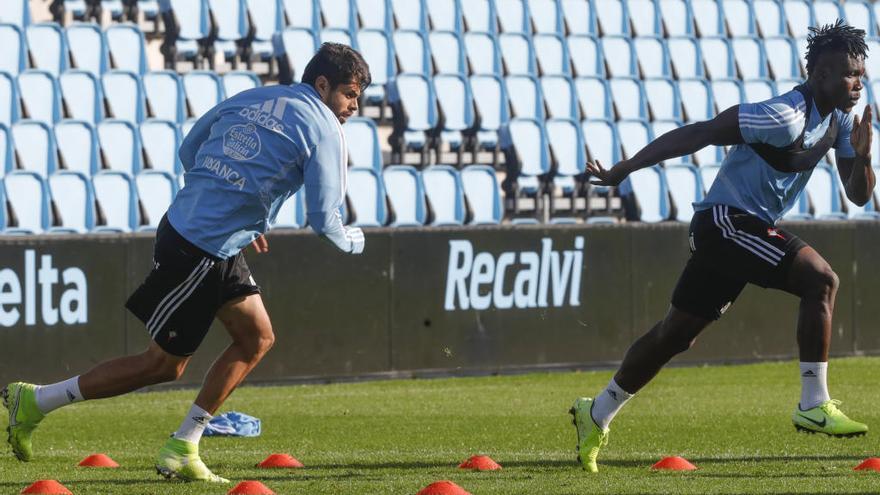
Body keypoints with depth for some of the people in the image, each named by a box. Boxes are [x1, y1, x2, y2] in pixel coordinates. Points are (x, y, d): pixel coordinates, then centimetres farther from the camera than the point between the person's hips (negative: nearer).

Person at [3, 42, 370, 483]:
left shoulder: (250, 100, 13)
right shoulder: (323, 130, -8)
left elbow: (188, 152, 20)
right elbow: (323, 219, -8)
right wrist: (351, 241, 15)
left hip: (183, 227, 8)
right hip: (202, 254, -8)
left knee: (256, 337, 15)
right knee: (164, 364, 3)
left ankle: (182, 451, 14)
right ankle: (35, 401, 8)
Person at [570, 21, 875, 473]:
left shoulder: (839, 119, 6)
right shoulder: (784, 116, -23)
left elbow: (858, 195, 9)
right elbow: (699, 134, -23)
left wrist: (862, 155, -14)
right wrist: (622, 172, -22)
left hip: (748, 229, 10)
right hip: (725, 219, -10)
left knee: (676, 334, 17)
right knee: (821, 280, -22)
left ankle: (596, 415, 29)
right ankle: (814, 406, -18)